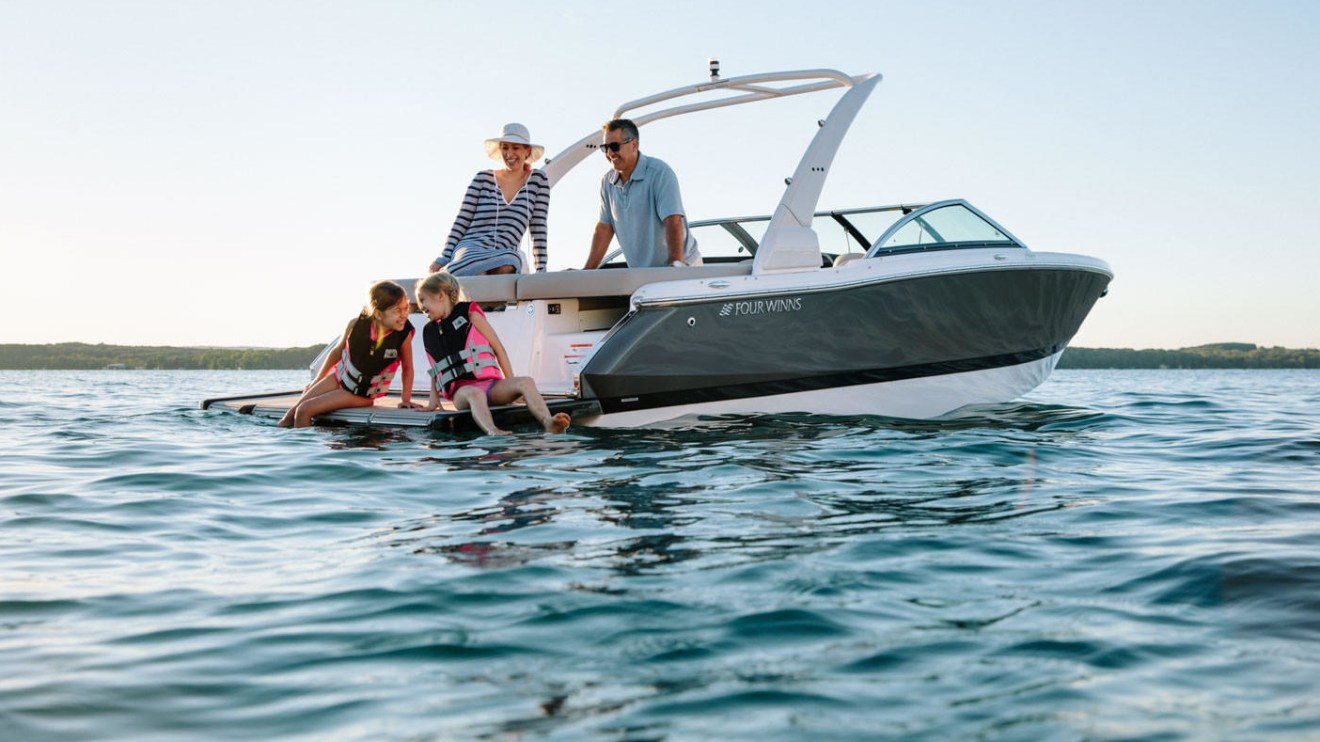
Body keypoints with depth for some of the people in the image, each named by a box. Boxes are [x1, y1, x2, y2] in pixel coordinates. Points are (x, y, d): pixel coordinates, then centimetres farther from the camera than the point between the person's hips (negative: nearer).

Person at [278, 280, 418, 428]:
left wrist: (406, 400, -13)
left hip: (360, 394, -3)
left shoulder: (404, 334, -26)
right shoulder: (356, 324, -18)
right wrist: (317, 381, 11)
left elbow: (407, 368, -9)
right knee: (291, 414, 2)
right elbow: (338, 351, 1)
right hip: (339, 377, 3)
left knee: (304, 411, -15)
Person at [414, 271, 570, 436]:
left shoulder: (469, 314, 10)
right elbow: (435, 371, 26)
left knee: (526, 382, -29)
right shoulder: (429, 333, 20)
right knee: (474, 394, -39)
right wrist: (433, 400, 12)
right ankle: (492, 431, -68)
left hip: (490, 384, 0)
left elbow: (498, 348, 7)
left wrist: (511, 385, 1)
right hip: (461, 390, 0)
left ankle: (548, 423, -51)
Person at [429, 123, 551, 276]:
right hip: (470, 247, -1)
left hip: (505, 253, 1)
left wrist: (541, 269, 3)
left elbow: (539, 228, 9)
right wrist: (444, 258, -2)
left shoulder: (538, 179, 11)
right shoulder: (483, 178, 10)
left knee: (509, 265, -40)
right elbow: (461, 221, 7)